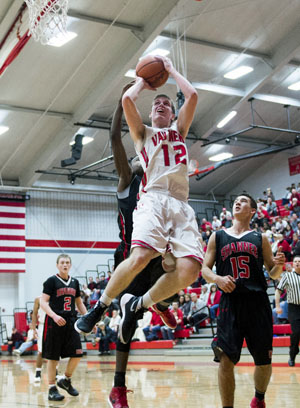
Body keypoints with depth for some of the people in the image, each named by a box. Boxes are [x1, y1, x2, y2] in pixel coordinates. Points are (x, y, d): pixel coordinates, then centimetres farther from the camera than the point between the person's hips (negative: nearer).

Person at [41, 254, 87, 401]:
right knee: (53, 357, -1)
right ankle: (52, 389, 8)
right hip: (54, 323, -5)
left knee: (77, 354, -1)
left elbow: (79, 303, 22)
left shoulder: (75, 282, 13)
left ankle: (66, 380, 21)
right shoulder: (51, 281, -3)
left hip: (71, 322, 5)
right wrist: (54, 316, -24)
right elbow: (43, 302, -9)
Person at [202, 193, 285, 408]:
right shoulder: (218, 237, 12)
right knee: (226, 361, -9)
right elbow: (205, 269, 11)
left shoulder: (260, 238, 11)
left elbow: (273, 274, 13)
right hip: (230, 303, 0)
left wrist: (279, 265, -10)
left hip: (258, 303, 1)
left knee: (264, 361, 7)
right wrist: (217, 279, -10)